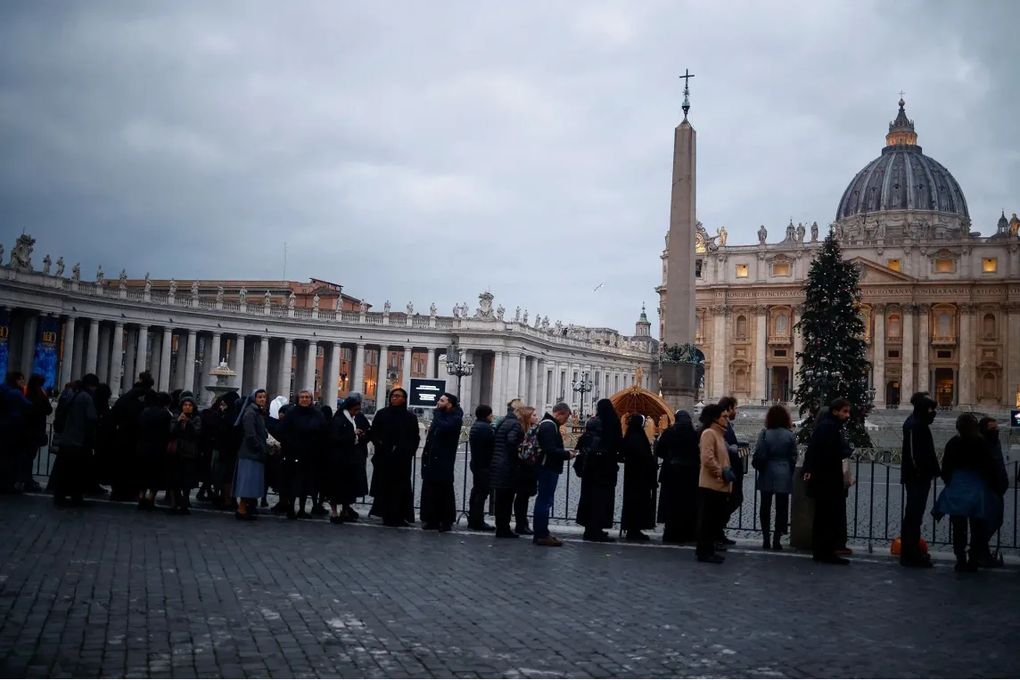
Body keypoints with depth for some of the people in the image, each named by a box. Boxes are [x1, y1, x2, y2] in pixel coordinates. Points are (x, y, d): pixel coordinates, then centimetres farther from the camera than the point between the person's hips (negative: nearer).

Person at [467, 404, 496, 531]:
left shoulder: (475, 426, 15)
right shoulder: (486, 427, -16)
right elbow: (494, 444, -20)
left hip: (476, 463, 10)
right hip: (485, 465, -10)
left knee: (476, 492, 15)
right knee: (482, 493, -5)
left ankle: (473, 520, 21)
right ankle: (478, 522, -3)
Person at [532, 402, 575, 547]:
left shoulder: (547, 424, 16)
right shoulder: (549, 426, -17)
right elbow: (550, 450, -25)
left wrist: (564, 453, 10)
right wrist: (567, 454, -14)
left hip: (546, 468, 11)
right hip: (548, 469, -11)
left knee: (543, 501, 14)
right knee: (545, 501, -7)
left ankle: (541, 533, 21)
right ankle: (542, 535, -3)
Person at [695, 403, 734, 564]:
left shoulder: (719, 434, 19)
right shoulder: (709, 433, -13)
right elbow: (707, 459, -23)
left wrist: (726, 473, 14)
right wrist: (721, 473, -15)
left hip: (719, 486, 10)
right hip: (710, 485, -10)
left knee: (717, 519, 12)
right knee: (707, 520, -4)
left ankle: (707, 550, 20)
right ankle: (704, 552, 1)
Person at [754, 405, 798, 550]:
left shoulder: (765, 433, -7)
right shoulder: (790, 435, -5)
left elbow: (759, 455, -7)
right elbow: (793, 457, 0)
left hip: (767, 476, 0)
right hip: (784, 476, 0)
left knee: (765, 507, 10)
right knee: (781, 507, 4)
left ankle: (766, 539, 10)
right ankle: (776, 540, 1)